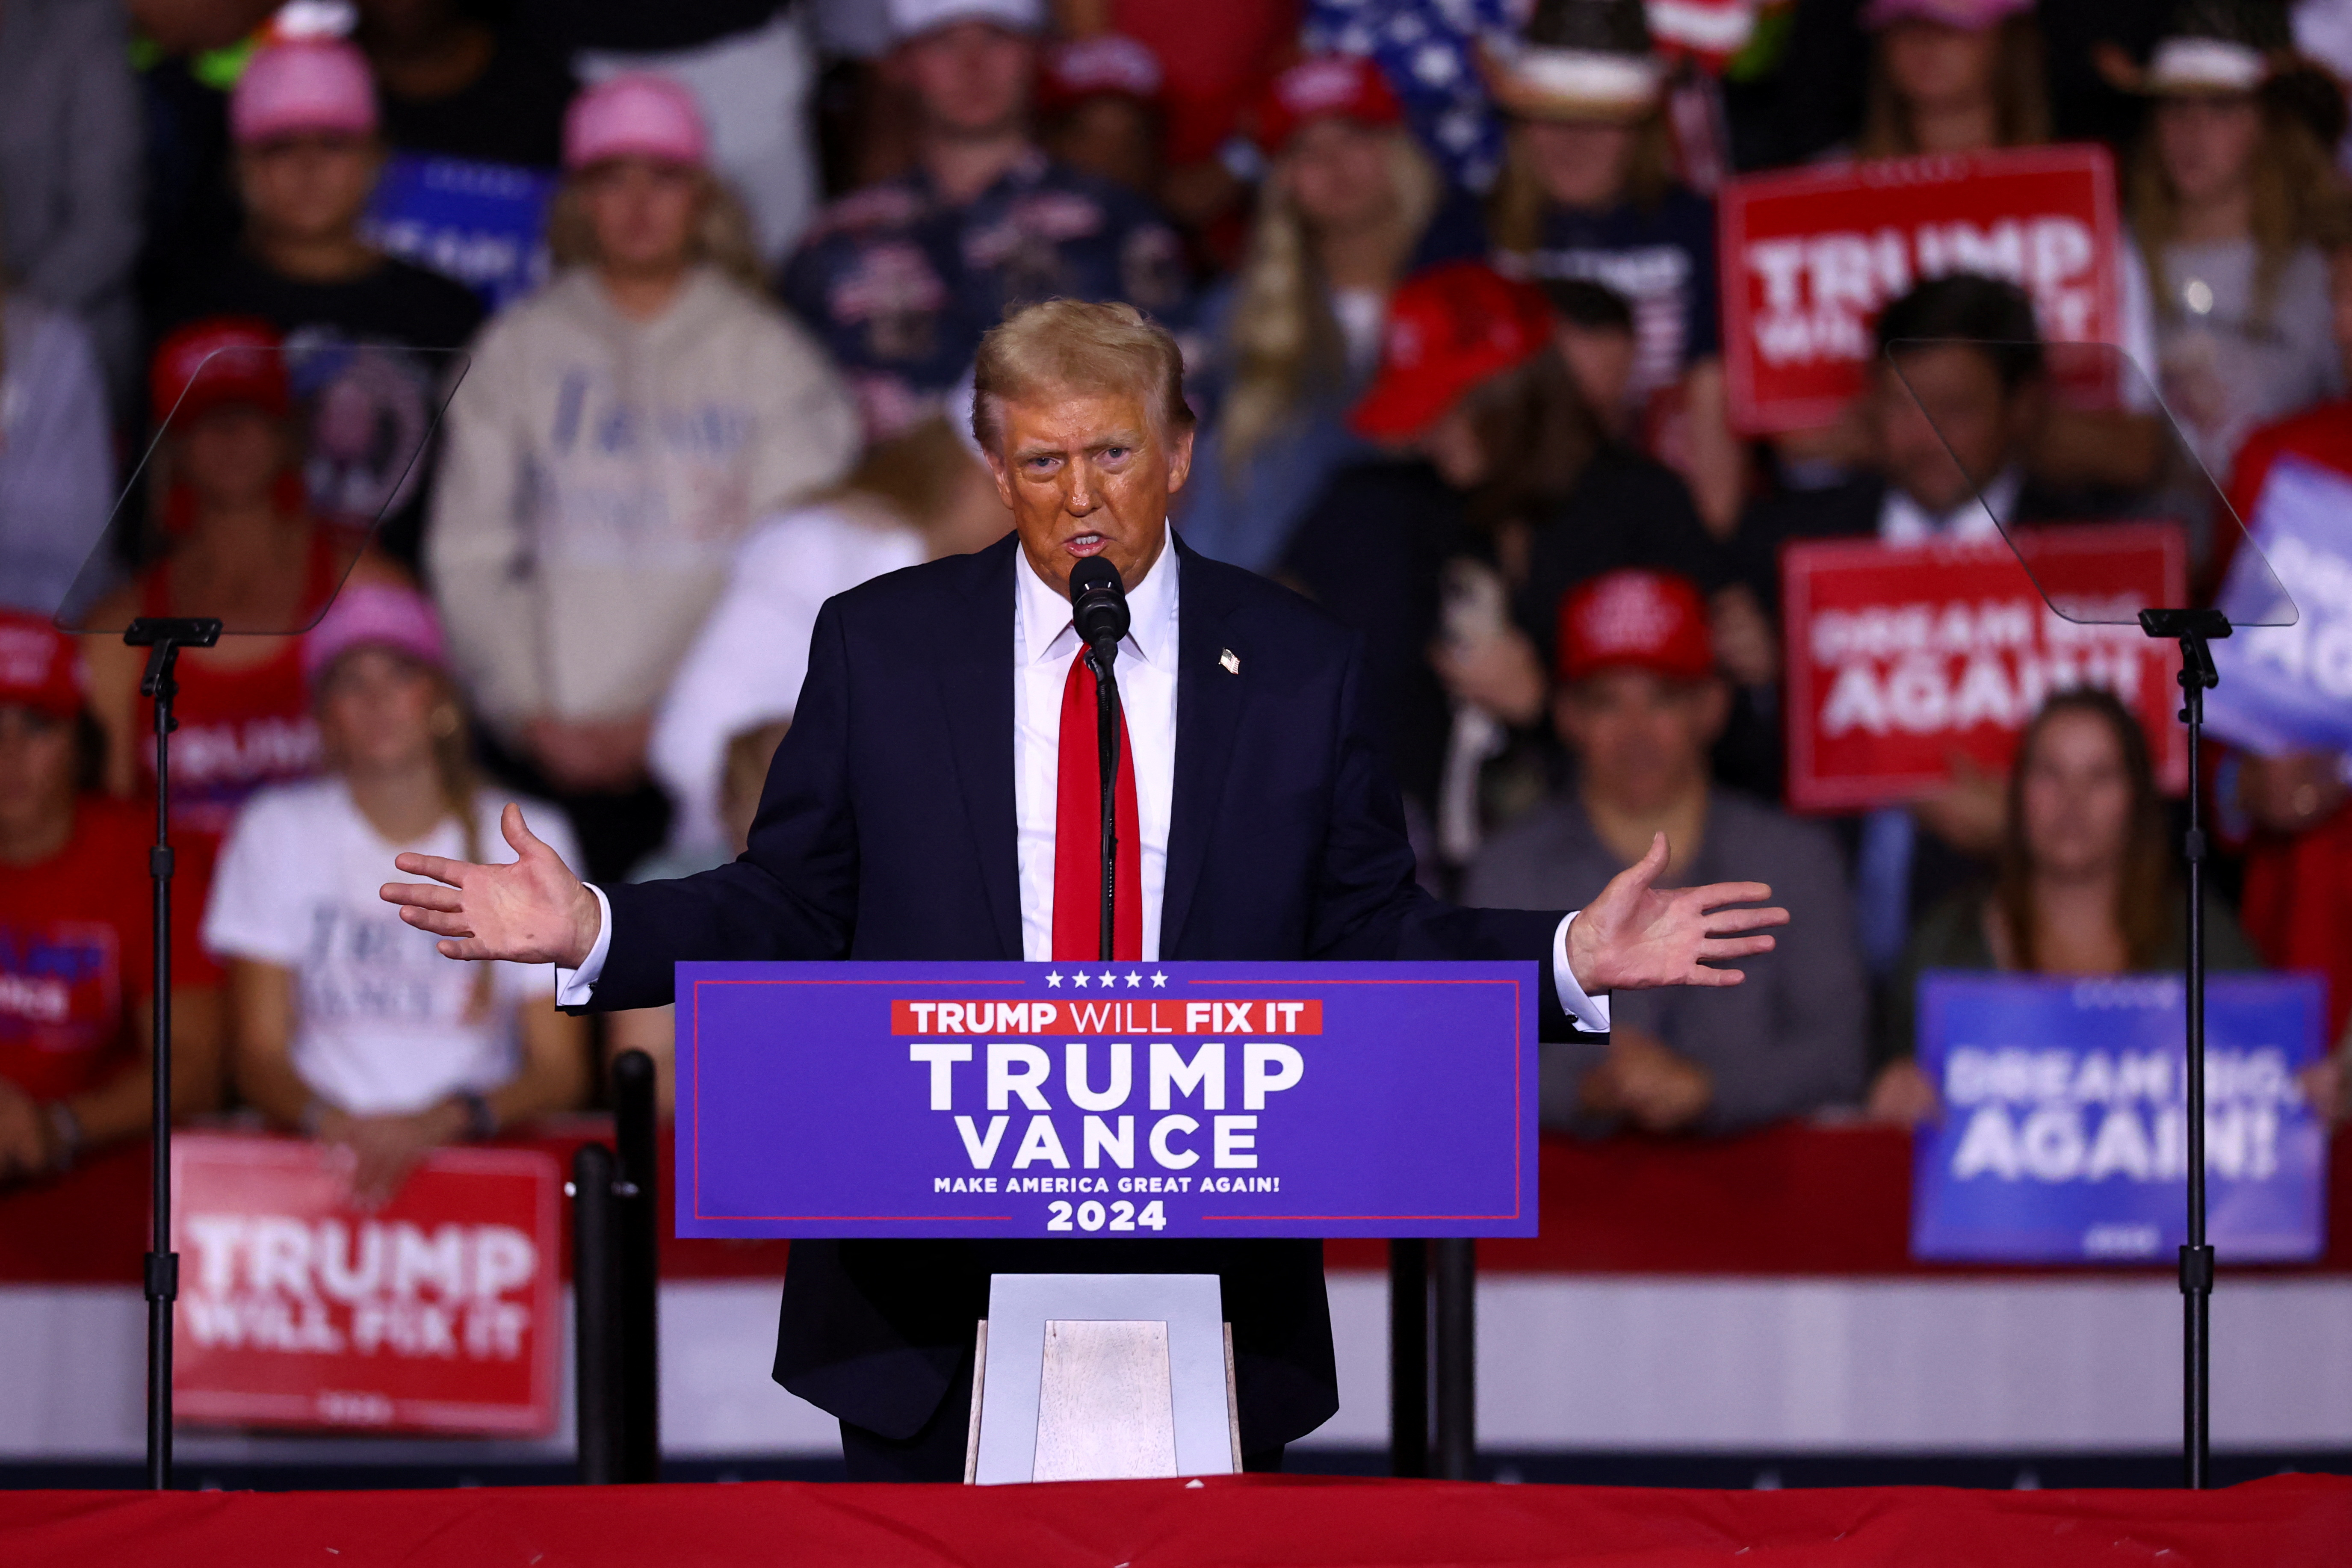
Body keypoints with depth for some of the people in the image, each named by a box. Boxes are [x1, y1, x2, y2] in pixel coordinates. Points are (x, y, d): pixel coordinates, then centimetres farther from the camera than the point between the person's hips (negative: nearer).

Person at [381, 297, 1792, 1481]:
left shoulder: (1297, 666, 5)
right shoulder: (880, 645, 5)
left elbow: (1371, 936, 7)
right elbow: (787, 907, 6)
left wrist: (1569, 958, -7)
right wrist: (592, 931, -8)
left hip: (1212, 1276, 0)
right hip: (931, 1280, 0)